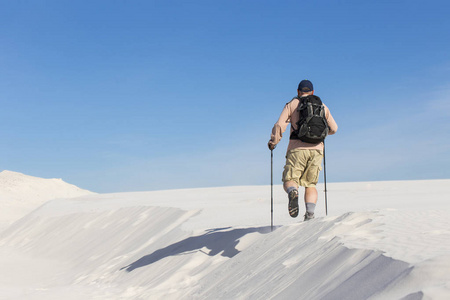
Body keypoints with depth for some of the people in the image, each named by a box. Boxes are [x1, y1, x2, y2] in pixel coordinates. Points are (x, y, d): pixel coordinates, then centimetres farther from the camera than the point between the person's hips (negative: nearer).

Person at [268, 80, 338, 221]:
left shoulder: (292, 104, 8)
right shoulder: (322, 106, 16)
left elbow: (280, 125, -4)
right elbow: (333, 128, 20)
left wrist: (273, 141, 9)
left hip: (297, 149, -2)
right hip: (317, 150, 3)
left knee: (289, 181, 3)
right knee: (310, 184, 13)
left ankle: (293, 193, -33)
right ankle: (310, 213, -7)